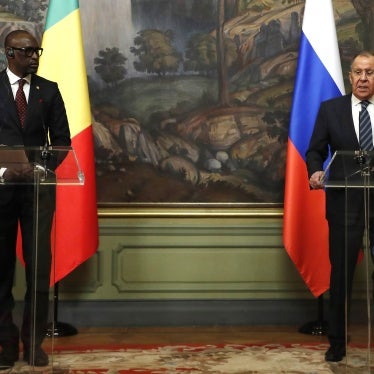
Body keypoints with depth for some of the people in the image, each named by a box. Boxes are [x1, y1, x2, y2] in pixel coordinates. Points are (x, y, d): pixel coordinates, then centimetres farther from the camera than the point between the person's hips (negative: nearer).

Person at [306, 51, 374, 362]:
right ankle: (337, 342, 19)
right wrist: (315, 171, -15)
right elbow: (316, 151, 5)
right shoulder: (330, 109, 5)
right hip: (345, 203, 1)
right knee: (341, 275, 7)